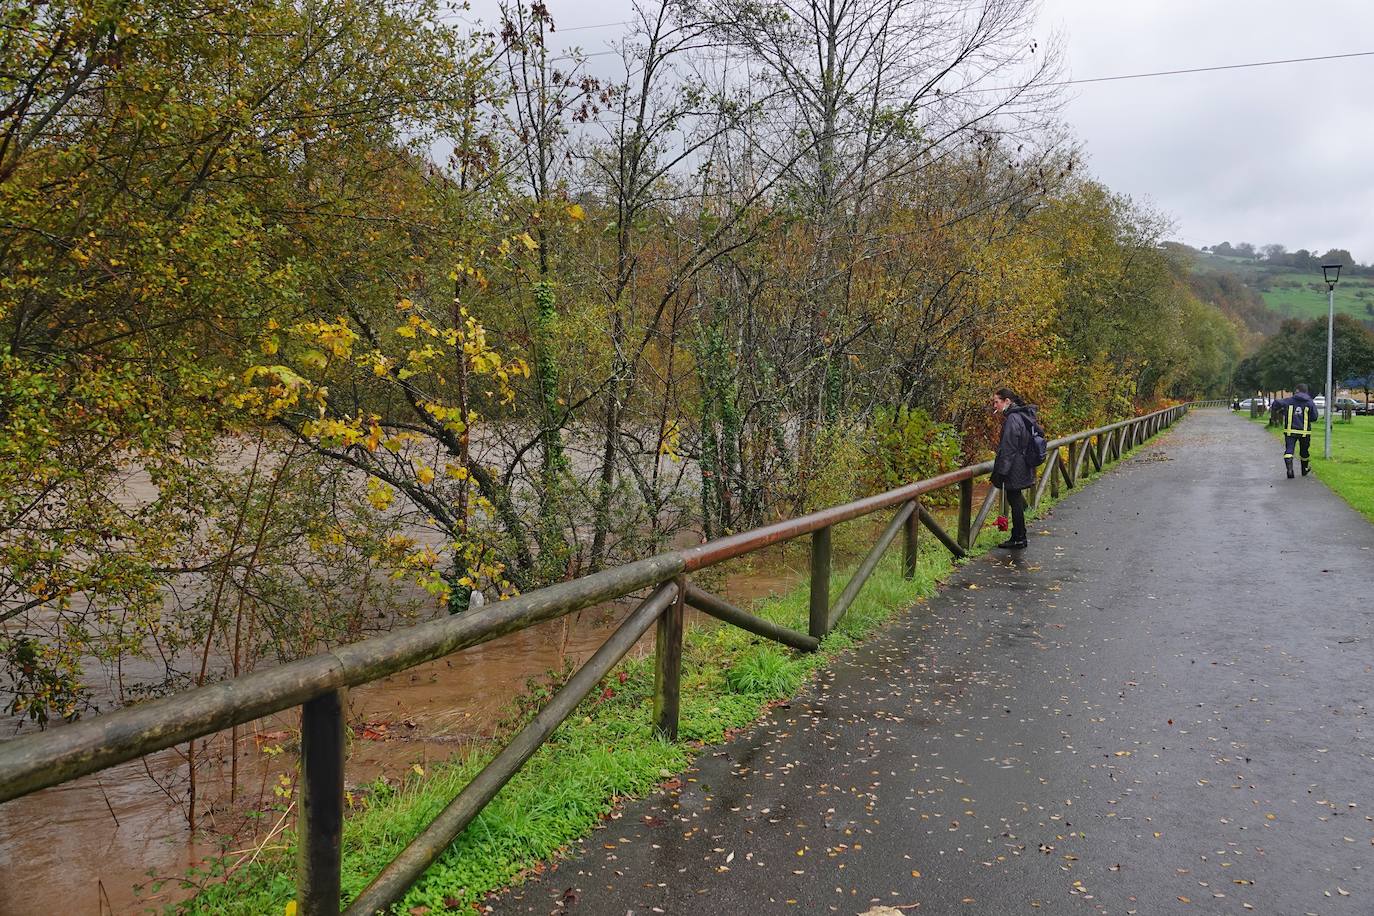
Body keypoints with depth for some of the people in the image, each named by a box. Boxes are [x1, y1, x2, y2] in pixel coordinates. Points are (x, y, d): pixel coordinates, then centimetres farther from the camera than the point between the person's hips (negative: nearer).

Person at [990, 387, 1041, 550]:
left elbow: (1008, 448, -21)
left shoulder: (1012, 419, -19)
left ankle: (1018, 539, 6)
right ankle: (1018, 537, 23)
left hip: (1014, 469, -10)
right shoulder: (1023, 416, 12)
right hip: (1023, 468, 10)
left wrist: (1001, 471, -18)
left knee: (1014, 501, -1)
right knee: (1016, 501, 15)